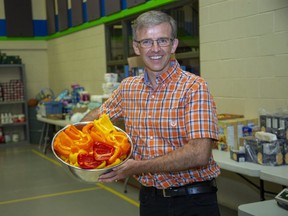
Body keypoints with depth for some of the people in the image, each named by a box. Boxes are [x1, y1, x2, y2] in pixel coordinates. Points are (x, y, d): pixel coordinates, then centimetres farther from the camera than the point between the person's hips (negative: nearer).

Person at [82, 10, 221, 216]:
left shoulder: (194, 87, -15)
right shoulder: (128, 88, 2)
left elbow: (199, 153, -24)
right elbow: (98, 115, 20)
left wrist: (140, 167, -23)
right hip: (149, 198, 5)